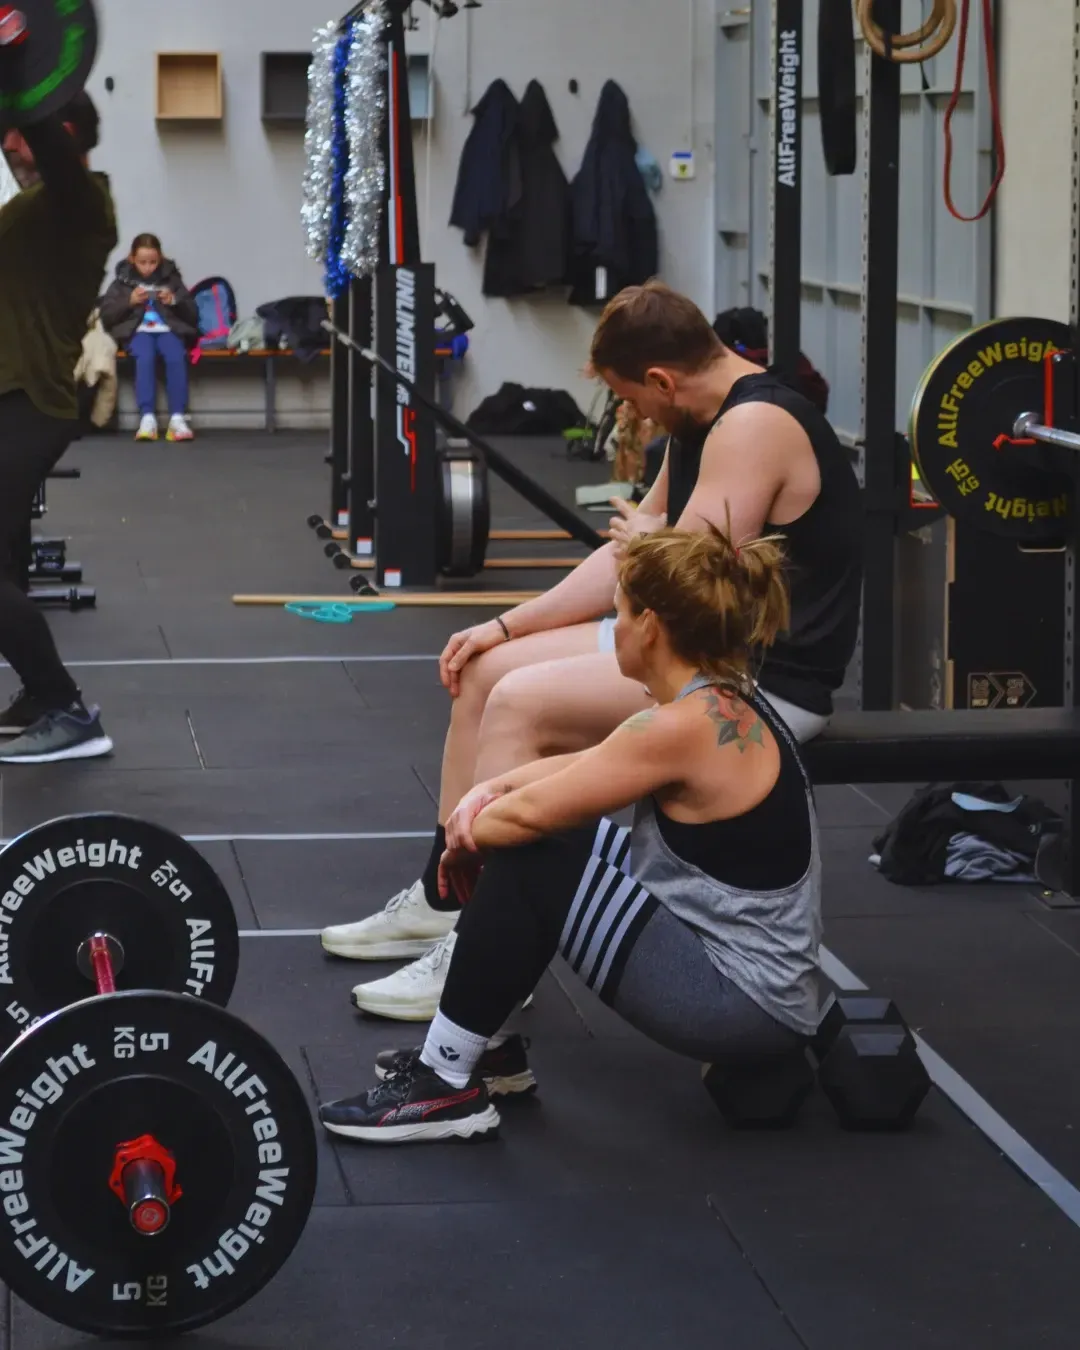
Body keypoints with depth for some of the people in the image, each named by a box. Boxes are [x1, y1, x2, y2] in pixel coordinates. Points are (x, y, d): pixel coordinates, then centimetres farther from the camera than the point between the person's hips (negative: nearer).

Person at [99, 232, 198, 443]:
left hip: (169, 329, 1)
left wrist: (175, 301, -6)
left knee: (176, 358, -33)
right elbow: (106, 316, 7)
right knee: (145, 358, -35)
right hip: (137, 330, -1)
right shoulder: (123, 281, 13)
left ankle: (177, 419, -39)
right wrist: (129, 301, -7)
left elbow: (192, 315, 13)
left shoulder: (171, 278, 15)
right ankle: (147, 419, -43)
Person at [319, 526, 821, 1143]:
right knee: (525, 831, 14)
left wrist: (466, 838, 4)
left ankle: (446, 1086, -2)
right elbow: (587, 765, 16)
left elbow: (531, 811, -16)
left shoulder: (691, 726, -23)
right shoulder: (723, 700, 6)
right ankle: (481, 1045, 24)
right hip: (744, 970, 10)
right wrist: (489, 790, 0)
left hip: (746, 1004, -10)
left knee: (523, 864, -13)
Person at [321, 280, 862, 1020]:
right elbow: (629, 561, 15)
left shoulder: (755, 426, -21)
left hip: (766, 676, -10)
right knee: (484, 674, 10)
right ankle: (440, 901, 18)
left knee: (521, 705, -20)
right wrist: (505, 627, 10)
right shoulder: (709, 420, 11)